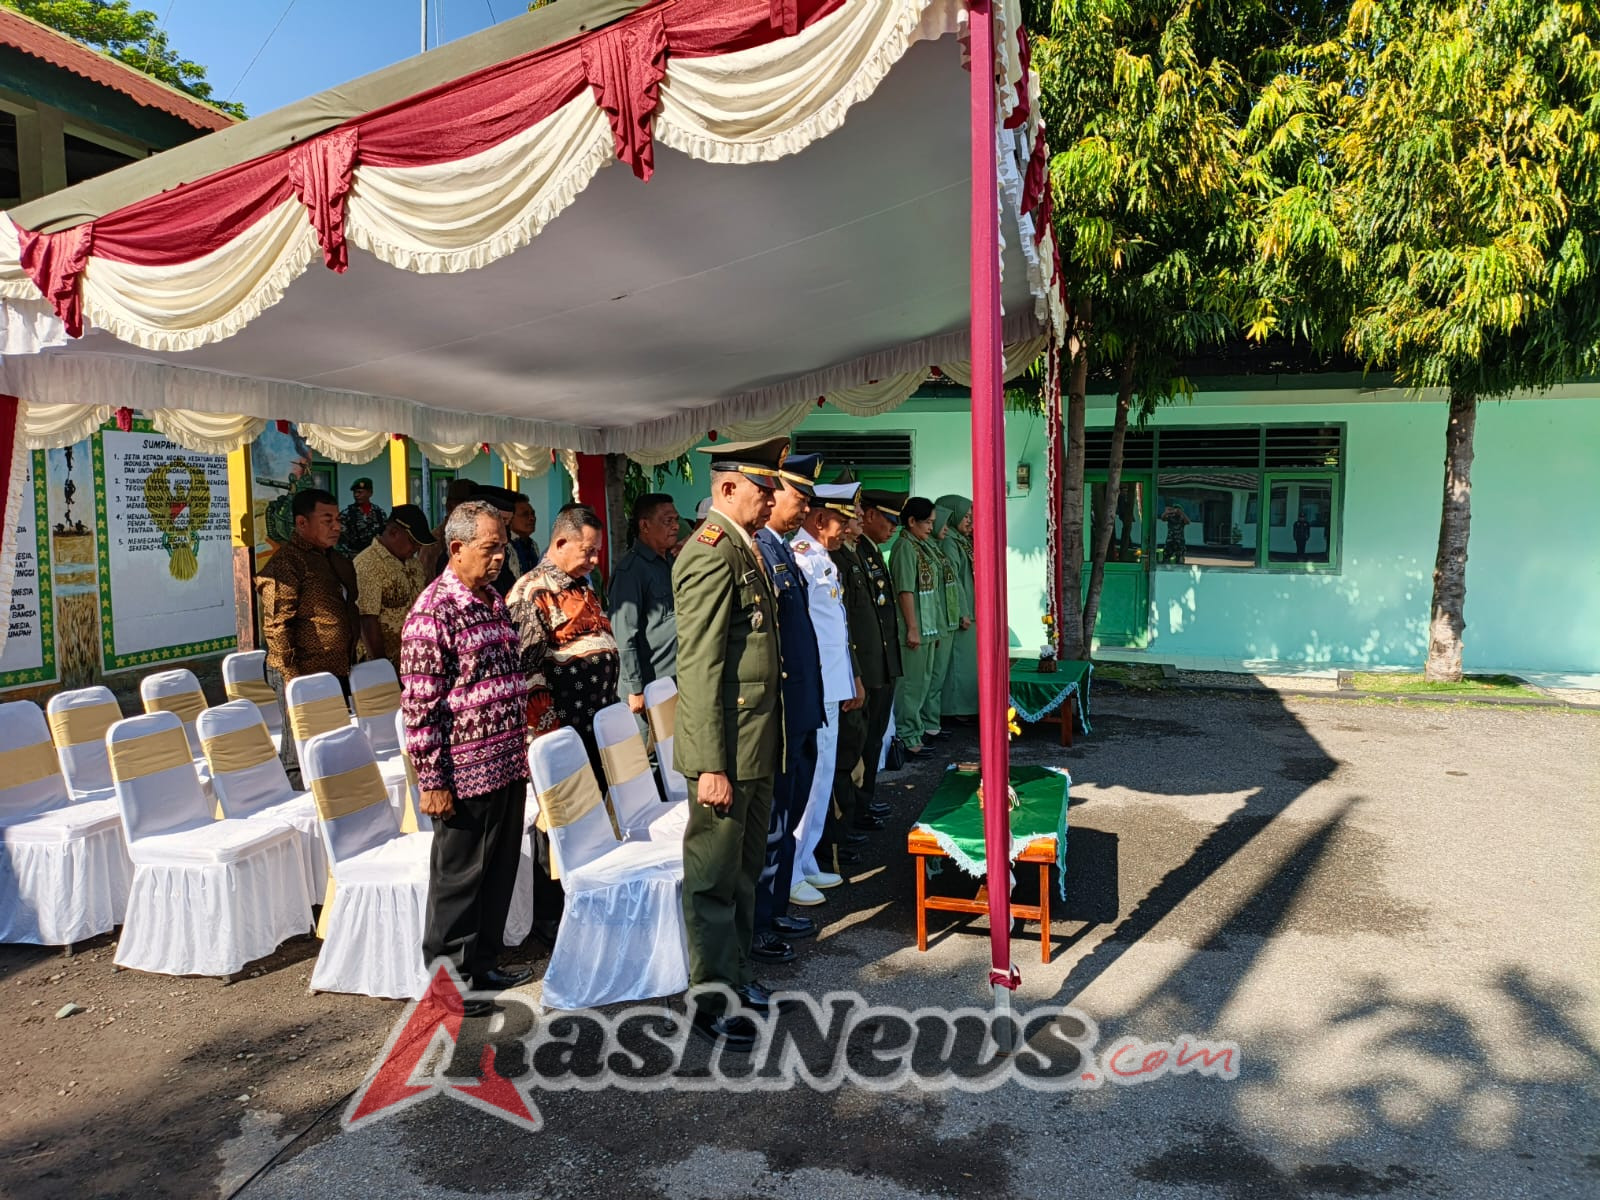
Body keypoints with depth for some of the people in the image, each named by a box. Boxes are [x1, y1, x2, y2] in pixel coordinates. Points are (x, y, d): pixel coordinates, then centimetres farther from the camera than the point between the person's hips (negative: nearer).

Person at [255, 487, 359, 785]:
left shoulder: (336, 560, 15)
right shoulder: (286, 562, -12)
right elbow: (275, 626, -17)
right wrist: (292, 679, -21)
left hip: (338, 671, 8)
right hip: (304, 674, -8)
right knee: (301, 759, -2)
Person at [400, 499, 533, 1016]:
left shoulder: (494, 602, 11)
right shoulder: (434, 611, -15)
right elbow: (419, 705, -16)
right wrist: (432, 781, -16)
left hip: (508, 767, 8)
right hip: (466, 774, -8)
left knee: (500, 871, 16)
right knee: (458, 879, 5)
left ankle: (484, 965, 32)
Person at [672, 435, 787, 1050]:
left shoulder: (743, 549, 13)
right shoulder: (712, 552, -18)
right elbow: (700, 668, -22)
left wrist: (765, 746, 17)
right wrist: (711, 764, -23)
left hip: (756, 745, 10)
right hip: (728, 748, -10)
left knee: (744, 868, 21)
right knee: (714, 877, 4)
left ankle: (736, 975, 37)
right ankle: (710, 1003, 18)